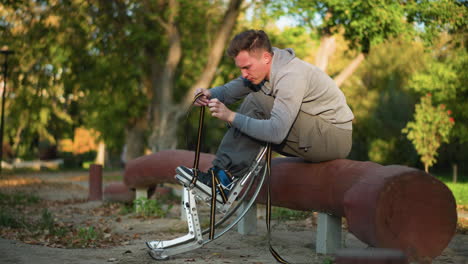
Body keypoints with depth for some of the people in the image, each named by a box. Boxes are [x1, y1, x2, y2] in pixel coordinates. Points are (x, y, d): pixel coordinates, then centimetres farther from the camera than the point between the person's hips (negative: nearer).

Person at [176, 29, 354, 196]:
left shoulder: (291, 77, -26)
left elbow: (276, 132, -34)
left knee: (256, 103, -22)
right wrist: (210, 94, -16)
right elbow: (232, 89, 7)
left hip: (335, 137, -9)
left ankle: (224, 177, -22)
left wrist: (231, 117, -33)